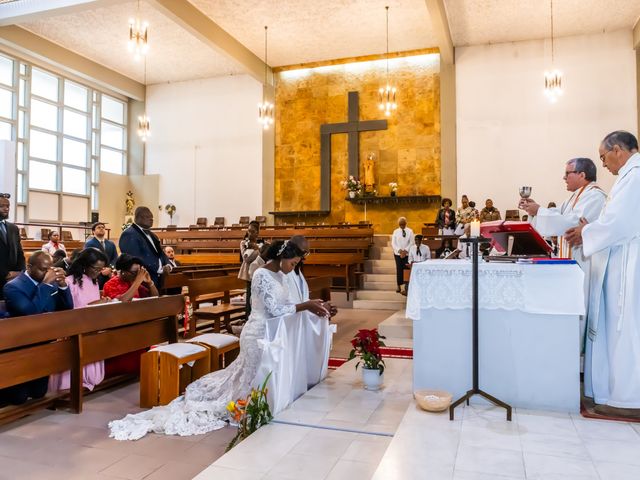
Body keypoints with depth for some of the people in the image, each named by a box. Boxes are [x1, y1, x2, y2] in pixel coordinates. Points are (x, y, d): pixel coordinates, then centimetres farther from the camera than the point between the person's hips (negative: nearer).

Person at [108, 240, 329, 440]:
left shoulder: (280, 275, 8)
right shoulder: (262, 275, -21)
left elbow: (285, 306, 12)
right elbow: (275, 310, -24)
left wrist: (308, 307, 0)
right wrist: (305, 305, -19)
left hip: (270, 333, 9)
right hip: (259, 335, -9)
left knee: (247, 376, 18)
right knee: (256, 379, 0)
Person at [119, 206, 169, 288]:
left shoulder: (151, 234, 20)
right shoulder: (129, 235, -11)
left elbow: (161, 253, 20)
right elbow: (136, 258, -21)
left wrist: (167, 265, -1)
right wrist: (158, 268, -20)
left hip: (157, 280, 9)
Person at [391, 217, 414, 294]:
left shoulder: (410, 231, 1)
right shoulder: (395, 231, 4)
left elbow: (411, 242, -2)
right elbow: (393, 243, 2)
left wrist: (405, 250, -12)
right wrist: (400, 250, -10)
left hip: (407, 253, -1)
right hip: (398, 253, 1)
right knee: (399, 269, 1)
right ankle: (399, 286, 8)